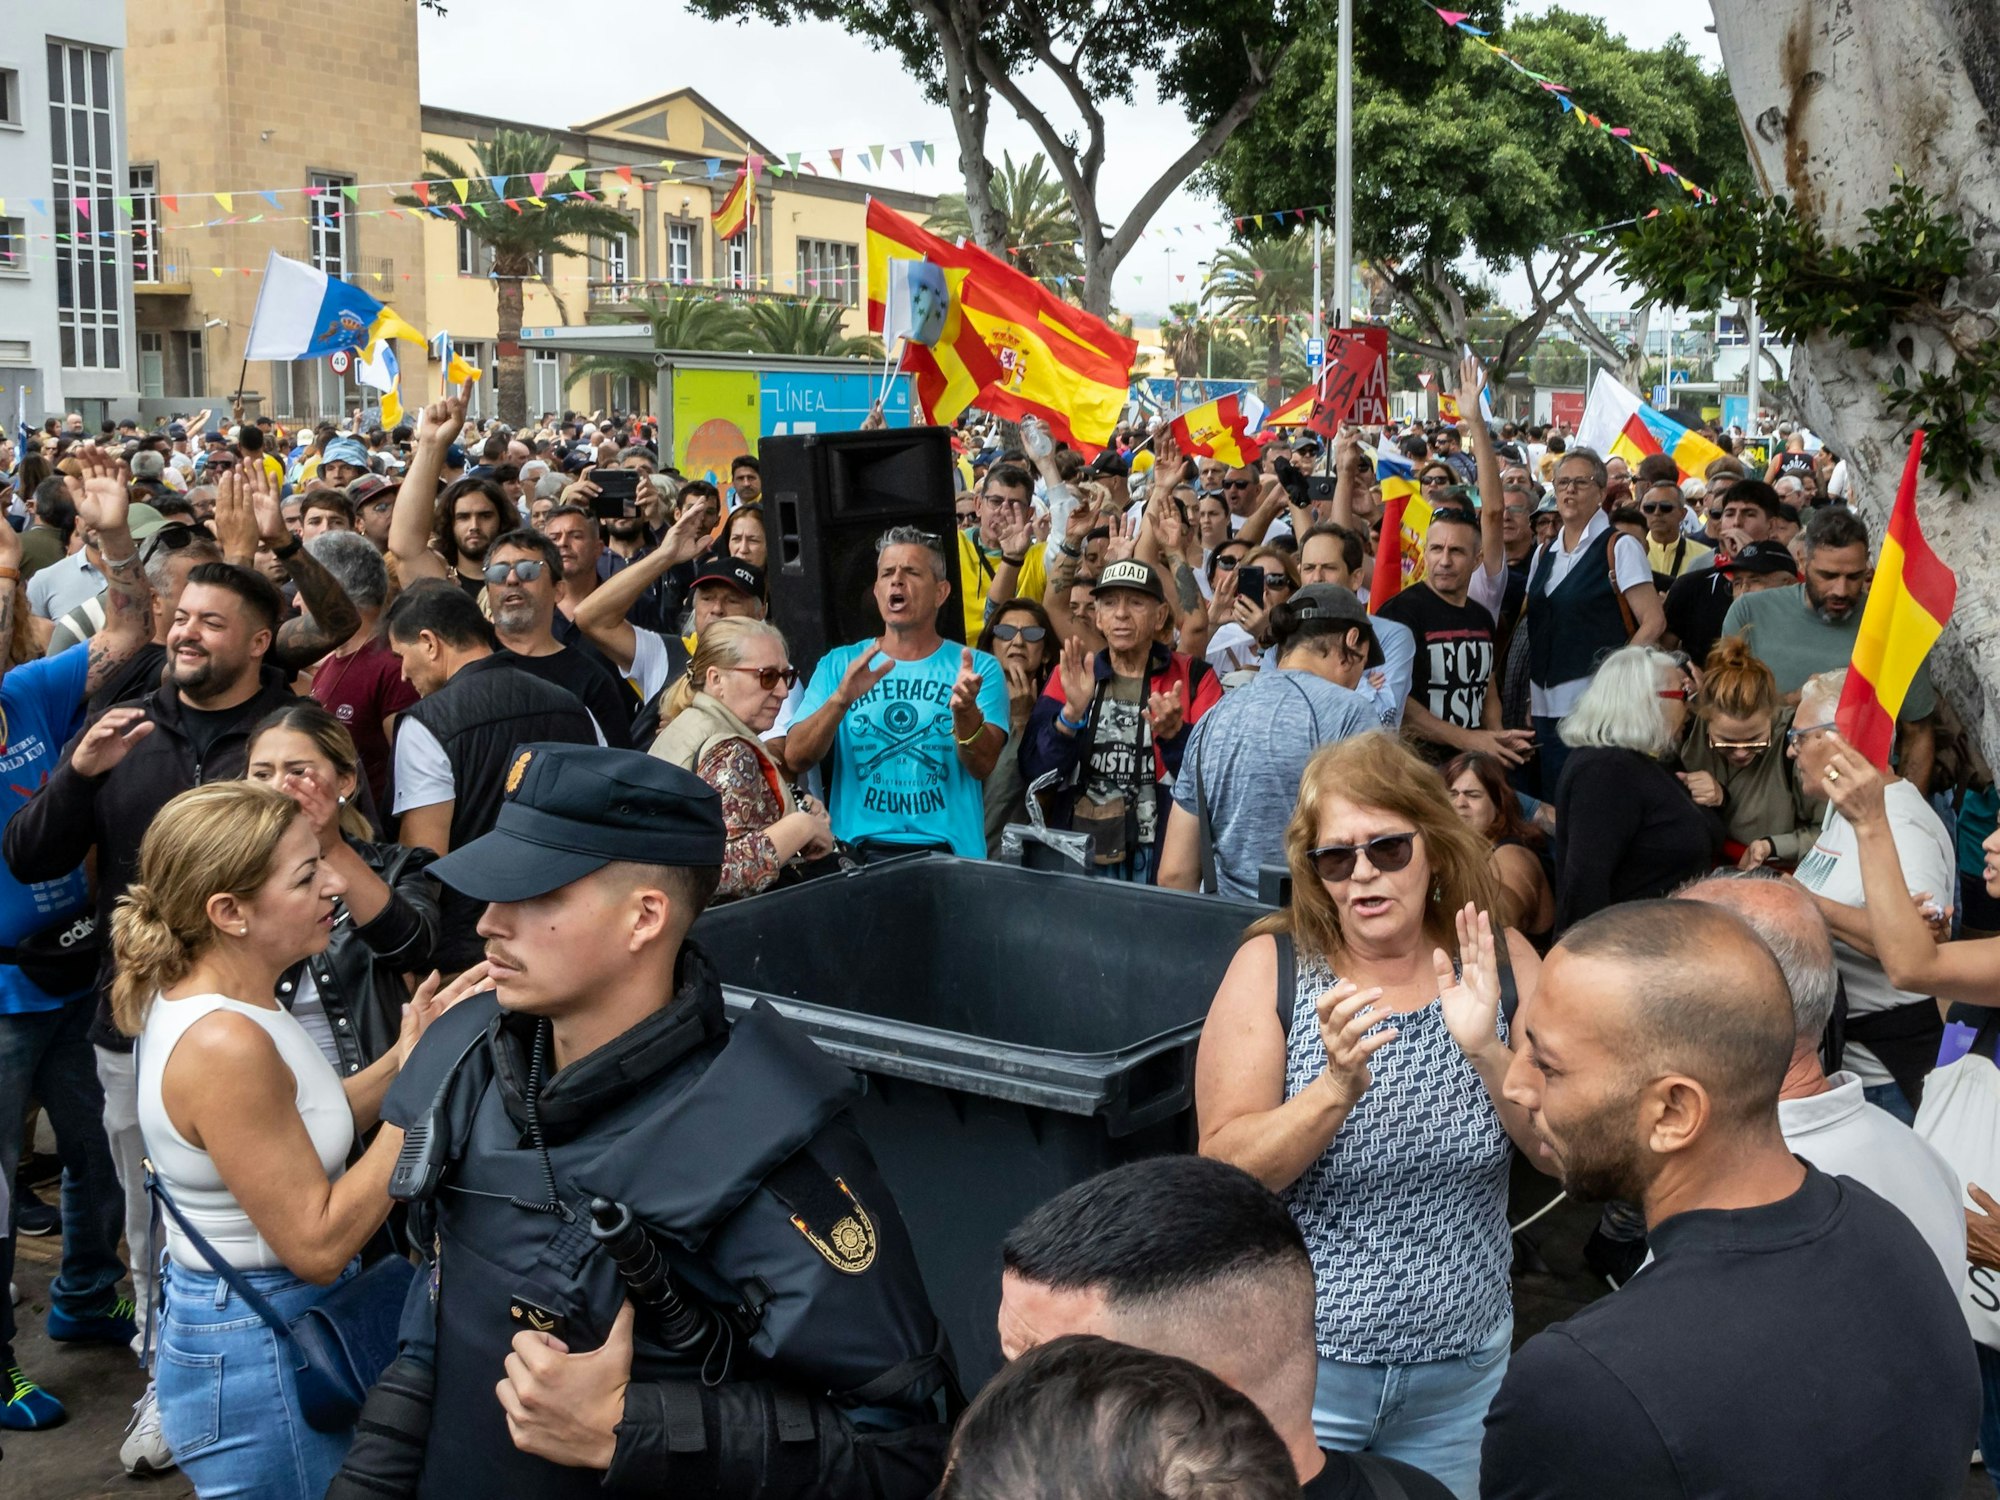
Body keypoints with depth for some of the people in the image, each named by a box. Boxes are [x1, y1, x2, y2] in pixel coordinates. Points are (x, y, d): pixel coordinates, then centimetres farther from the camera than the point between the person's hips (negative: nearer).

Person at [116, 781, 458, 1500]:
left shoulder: (201, 999, 0)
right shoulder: (224, 1044, -29)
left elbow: (301, 1129, 9)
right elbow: (318, 1245, -25)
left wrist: (402, 1058, -3)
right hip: (259, 1359, -9)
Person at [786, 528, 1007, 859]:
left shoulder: (980, 668, 6)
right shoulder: (839, 664, 10)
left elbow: (982, 766, -5)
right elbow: (795, 760, 1)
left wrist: (965, 712, -24)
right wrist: (840, 700, -16)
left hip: (948, 853, 0)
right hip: (859, 851, 1)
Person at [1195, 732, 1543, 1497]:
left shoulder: (1498, 960, -5)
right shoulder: (1271, 967, -11)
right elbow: (1224, 1172, -16)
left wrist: (1488, 1053, -26)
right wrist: (1336, 1089, -32)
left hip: (1463, 1368, 2)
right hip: (1299, 1363, -2)